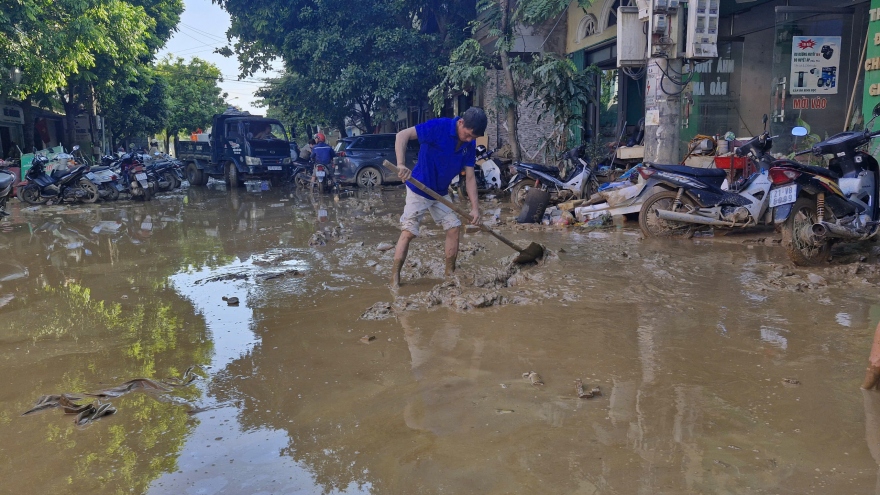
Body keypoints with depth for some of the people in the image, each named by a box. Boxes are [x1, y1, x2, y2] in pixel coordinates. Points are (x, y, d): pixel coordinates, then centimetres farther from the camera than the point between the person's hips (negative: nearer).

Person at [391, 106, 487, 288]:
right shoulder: (439, 127, -25)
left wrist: (475, 207, -9)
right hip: (418, 189, -6)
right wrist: (401, 164, -43)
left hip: (441, 193, 6)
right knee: (408, 232, -8)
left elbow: (470, 177, -2)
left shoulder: (469, 144, -6)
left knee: (454, 228, 4)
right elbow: (402, 135, -28)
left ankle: (450, 273, 17)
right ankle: (395, 279, -1)